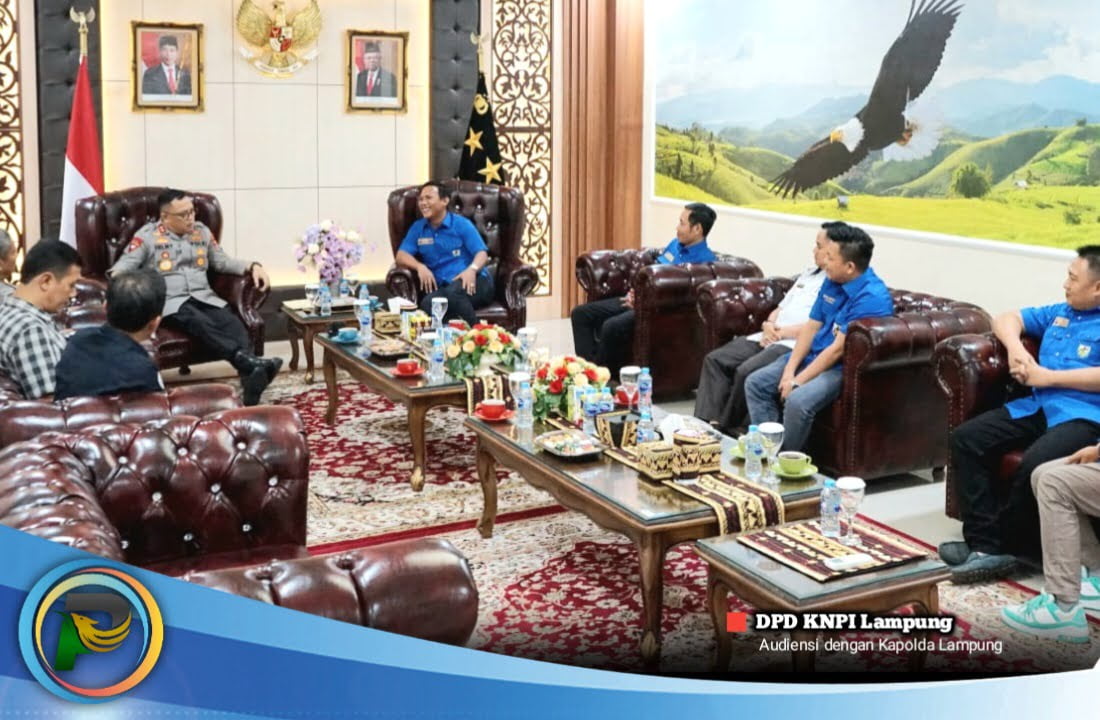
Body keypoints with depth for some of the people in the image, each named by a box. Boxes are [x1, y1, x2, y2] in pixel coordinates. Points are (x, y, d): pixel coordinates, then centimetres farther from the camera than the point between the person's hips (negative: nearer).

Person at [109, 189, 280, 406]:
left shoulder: (202, 231, 19)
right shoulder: (147, 236, 6)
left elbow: (222, 261, 26)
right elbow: (122, 268, 1)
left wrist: (253, 266, 9)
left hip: (203, 297, 4)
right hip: (169, 301, -4)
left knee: (233, 324, -31)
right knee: (201, 324, -38)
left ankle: (250, 383, -55)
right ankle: (250, 363, -59)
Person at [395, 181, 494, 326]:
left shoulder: (461, 224, 8)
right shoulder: (417, 228, 19)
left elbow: (482, 253, -1)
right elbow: (401, 255, 11)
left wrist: (472, 269, -24)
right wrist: (419, 266, -11)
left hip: (473, 282, -2)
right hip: (443, 286, 2)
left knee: (453, 292, -40)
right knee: (427, 303, -36)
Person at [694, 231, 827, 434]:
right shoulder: (809, 273, 23)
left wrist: (781, 332, -12)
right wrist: (768, 325, 3)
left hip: (794, 344, -10)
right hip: (770, 338, 10)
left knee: (746, 371, -29)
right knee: (714, 359, -5)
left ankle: (727, 428, -11)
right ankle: (707, 421, -12)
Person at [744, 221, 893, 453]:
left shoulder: (872, 297, -23)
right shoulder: (831, 281, 4)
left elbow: (838, 349, -23)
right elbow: (811, 327, 6)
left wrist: (798, 381, -19)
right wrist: (789, 369, -6)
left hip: (843, 367, -9)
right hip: (812, 356, 9)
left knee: (798, 400, -32)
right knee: (755, 383, 0)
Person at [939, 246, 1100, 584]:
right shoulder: (1059, 312, 22)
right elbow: (1007, 318, 26)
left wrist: (1046, 376, -13)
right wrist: (1015, 348, 4)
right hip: (1037, 406, 8)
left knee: (1034, 464, -36)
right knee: (966, 438, -11)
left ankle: (1006, 546, -14)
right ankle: (985, 541, -17)